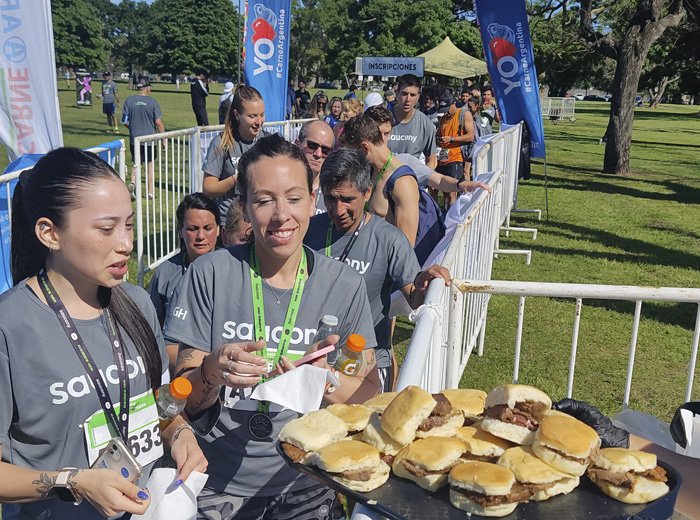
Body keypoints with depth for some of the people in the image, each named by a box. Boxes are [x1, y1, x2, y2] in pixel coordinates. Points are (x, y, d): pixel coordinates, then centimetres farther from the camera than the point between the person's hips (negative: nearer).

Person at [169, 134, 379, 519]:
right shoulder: (210, 274, -12)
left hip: (305, 485, 2)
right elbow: (184, 399, -8)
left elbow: (370, 391, -4)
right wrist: (214, 371, -29)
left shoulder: (345, 285, -8)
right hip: (218, 486, -1)